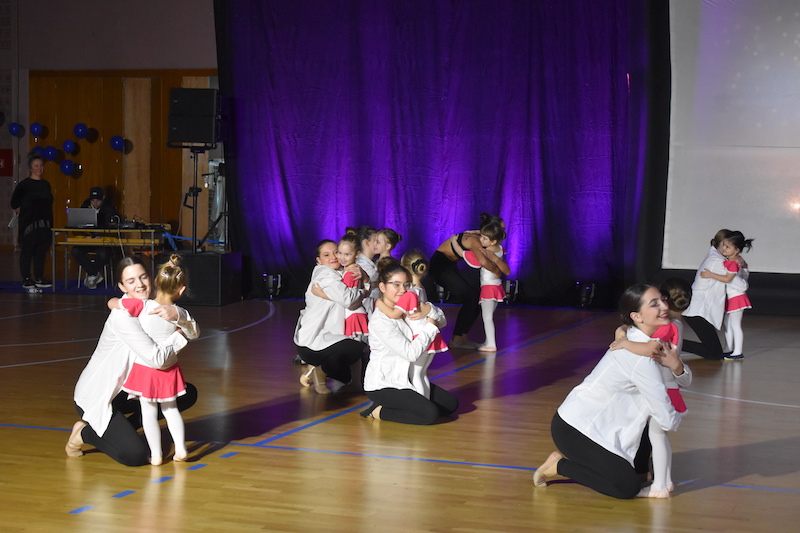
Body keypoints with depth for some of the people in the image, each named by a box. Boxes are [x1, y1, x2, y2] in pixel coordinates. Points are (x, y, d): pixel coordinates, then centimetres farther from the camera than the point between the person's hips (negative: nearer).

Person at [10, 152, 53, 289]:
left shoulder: (46, 184, 12)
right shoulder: (24, 184, -4)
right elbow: (15, 204, 1)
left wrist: (49, 222, 13)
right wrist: (23, 215, 0)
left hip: (44, 223, 5)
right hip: (29, 223, -5)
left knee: (41, 251, 7)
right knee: (27, 251, -2)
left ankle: (39, 278, 14)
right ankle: (26, 279, 3)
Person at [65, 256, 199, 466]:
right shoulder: (122, 316, -25)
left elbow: (194, 331, -9)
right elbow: (156, 358, -32)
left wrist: (177, 314, -29)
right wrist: (179, 336, -18)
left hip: (127, 390, 8)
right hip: (96, 396, -8)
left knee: (188, 394, 3)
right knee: (135, 454, -21)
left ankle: (127, 426, 7)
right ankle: (85, 433, 6)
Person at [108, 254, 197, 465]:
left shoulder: (142, 306, -20)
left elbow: (112, 303, -9)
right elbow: (194, 334, 6)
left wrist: (120, 300, 11)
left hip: (145, 368, -2)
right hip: (169, 369, 2)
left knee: (149, 412, 9)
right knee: (171, 409, 21)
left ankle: (156, 455, 12)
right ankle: (180, 449, 22)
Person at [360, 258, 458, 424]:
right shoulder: (380, 320, -20)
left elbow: (443, 322, 6)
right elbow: (411, 352, -25)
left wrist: (430, 310, -16)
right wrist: (430, 325, -14)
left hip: (406, 379, 9)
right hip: (382, 385, -9)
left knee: (451, 404, 7)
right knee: (430, 413, -24)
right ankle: (379, 412, -5)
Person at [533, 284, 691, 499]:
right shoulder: (640, 357, -26)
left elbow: (685, 379, 9)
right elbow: (668, 421, -24)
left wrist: (676, 366, -15)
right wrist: (675, 415, 1)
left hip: (600, 423, 10)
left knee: (645, 462, 19)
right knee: (627, 487, -18)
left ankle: (571, 459, 18)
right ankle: (559, 466, 0)